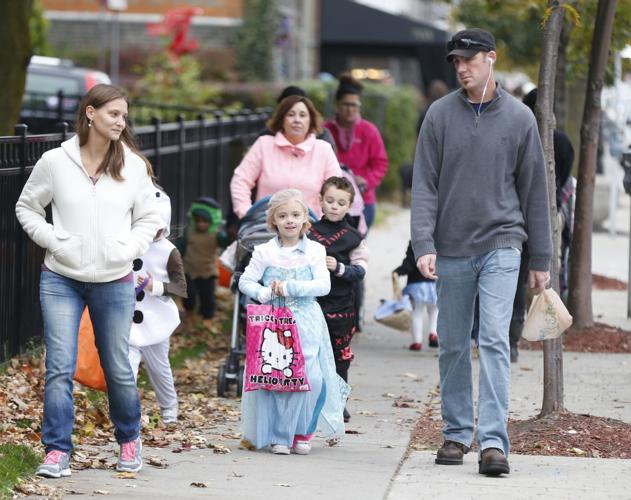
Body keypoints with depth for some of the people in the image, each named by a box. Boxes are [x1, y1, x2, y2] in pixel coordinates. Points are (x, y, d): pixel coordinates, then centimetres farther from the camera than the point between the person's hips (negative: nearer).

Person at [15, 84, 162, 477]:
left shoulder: (133, 165, 0)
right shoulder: (56, 162, -3)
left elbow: (148, 219, 10)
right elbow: (27, 208, 8)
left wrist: (129, 249, -5)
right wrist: (53, 240, -5)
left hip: (115, 282, 1)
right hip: (61, 280, -1)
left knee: (119, 369, 9)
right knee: (60, 367, -7)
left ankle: (130, 441, 29)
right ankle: (57, 451, -1)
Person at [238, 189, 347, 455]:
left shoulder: (314, 251, 2)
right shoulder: (265, 252, 3)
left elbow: (323, 285, -7)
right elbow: (245, 281, 4)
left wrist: (290, 287, -15)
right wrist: (263, 292, -16)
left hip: (306, 325, 0)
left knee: (310, 378, -8)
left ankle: (301, 432, 10)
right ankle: (278, 435, 7)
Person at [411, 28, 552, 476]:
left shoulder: (519, 118, 2)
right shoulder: (440, 115, 3)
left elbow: (534, 191, 7)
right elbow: (424, 185, 1)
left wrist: (541, 259, 7)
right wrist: (424, 245, -12)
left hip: (501, 246, -2)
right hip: (451, 250, 2)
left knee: (495, 340, -13)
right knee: (453, 346, 9)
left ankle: (494, 440, -17)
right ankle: (458, 433, 21)